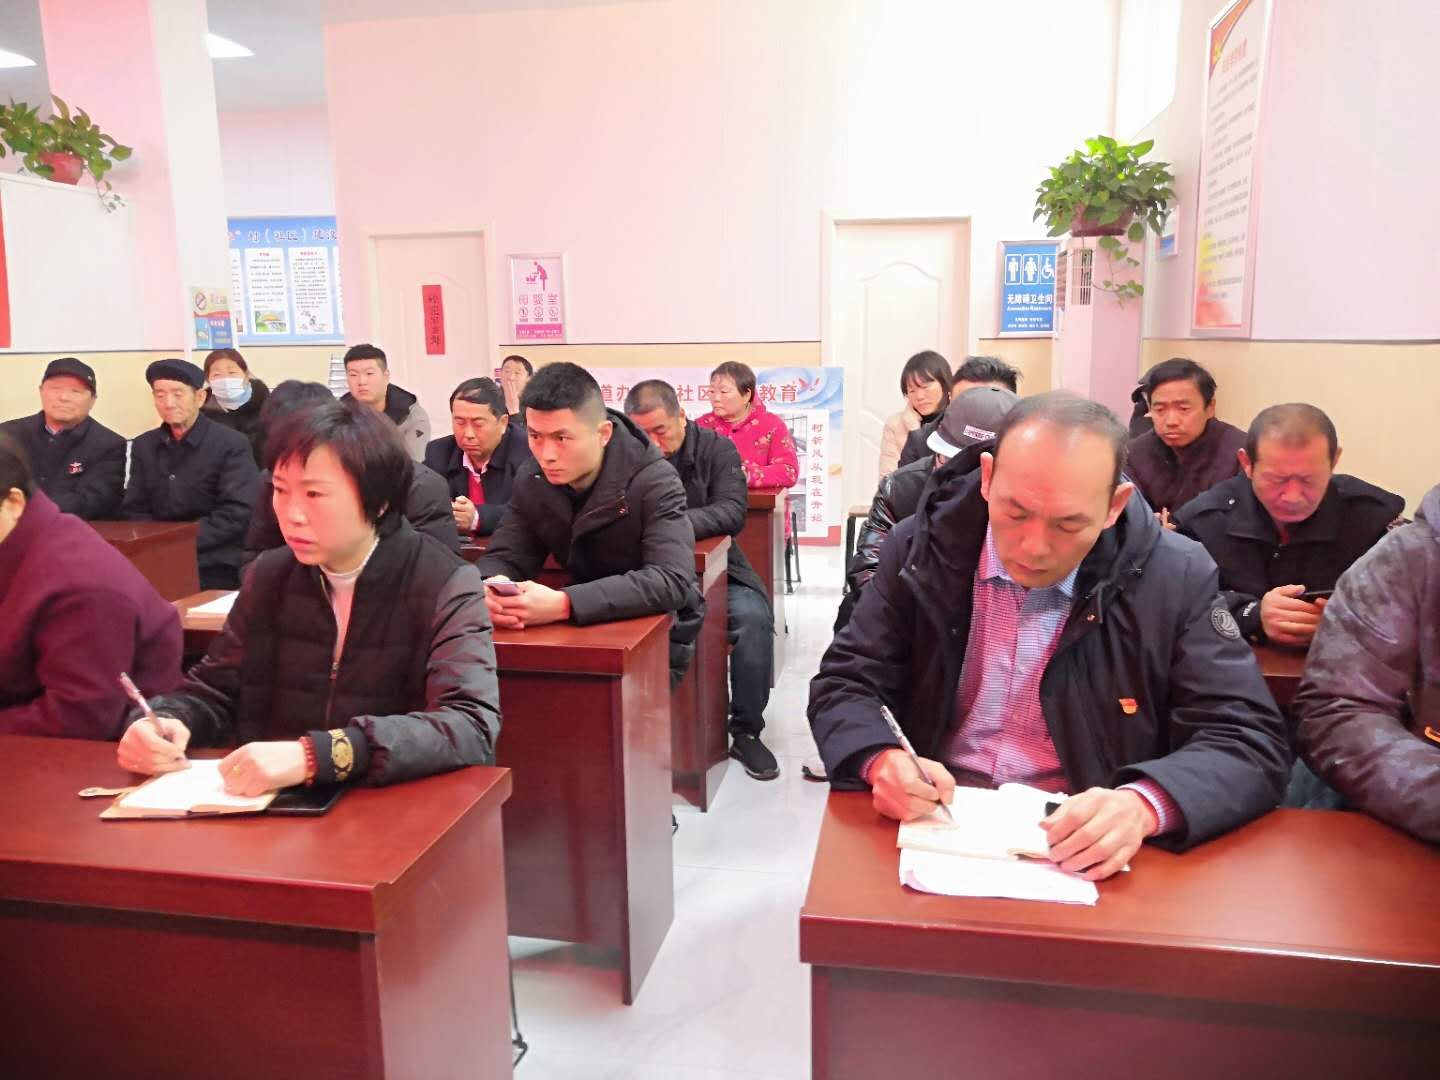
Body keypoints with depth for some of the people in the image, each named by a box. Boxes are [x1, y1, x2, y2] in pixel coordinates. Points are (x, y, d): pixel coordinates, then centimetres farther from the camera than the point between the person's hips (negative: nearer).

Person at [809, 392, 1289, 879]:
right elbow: (844, 686, 1)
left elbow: (1250, 742, -6)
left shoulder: (1177, 579, -6)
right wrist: (882, 761, -20)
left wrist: (1144, 805, -25)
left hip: (1087, 853, 0)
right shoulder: (921, 548, -3)